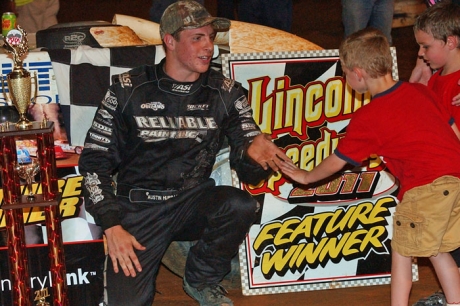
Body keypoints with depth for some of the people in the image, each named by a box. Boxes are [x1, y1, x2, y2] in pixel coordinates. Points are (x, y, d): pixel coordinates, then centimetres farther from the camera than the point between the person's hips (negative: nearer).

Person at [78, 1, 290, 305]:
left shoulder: (226, 93, 1)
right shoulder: (128, 90, -4)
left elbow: (247, 170, -1)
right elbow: (95, 160, -1)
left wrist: (253, 152, -27)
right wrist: (112, 226, -11)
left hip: (194, 203, 2)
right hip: (139, 208, -2)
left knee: (241, 205, -30)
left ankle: (201, 280, -3)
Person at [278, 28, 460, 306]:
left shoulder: (368, 118, -1)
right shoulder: (421, 91, 15)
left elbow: (337, 162, 10)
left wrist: (306, 176, 27)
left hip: (425, 187, -7)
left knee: (402, 251, 8)